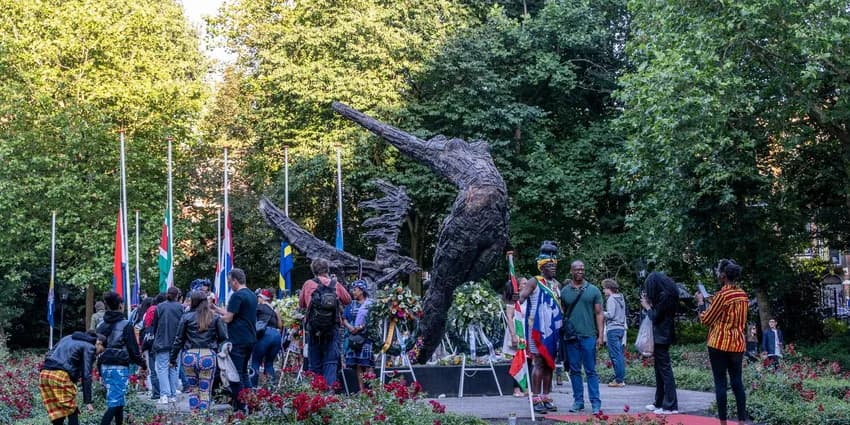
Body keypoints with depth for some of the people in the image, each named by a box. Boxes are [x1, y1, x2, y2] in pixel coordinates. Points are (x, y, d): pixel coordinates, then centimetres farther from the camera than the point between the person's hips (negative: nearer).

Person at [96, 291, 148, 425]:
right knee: (115, 402, -10)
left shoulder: (101, 326, 8)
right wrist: (143, 365, 5)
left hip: (105, 367, 6)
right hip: (120, 367, -6)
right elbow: (133, 349, -8)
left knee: (117, 399, 17)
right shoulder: (126, 325, -9)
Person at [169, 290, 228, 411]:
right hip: (208, 356, 0)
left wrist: (172, 358, 10)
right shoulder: (214, 317, 1)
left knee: (193, 389, 14)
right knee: (205, 391, 4)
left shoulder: (186, 317, 0)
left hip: (190, 356, 0)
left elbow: (178, 339, 2)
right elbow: (223, 337, 0)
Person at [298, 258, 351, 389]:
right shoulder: (336, 285, 2)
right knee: (331, 362, 0)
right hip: (332, 329, 0)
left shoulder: (308, 284, 2)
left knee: (314, 363, 8)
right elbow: (348, 300, 12)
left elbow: (301, 305, 12)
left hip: (313, 328, 0)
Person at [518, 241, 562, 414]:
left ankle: (546, 397, 15)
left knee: (550, 363, 9)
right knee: (539, 362, -7)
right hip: (539, 329, -7)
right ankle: (536, 399, -5)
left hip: (553, 330, 7)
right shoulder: (534, 282, -4)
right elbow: (520, 298, -18)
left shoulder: (556, 284, 16)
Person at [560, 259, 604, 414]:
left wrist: (600, 335, -2)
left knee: (591, 371, -1)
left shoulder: (593, 290, 5)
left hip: (588, 336, -2)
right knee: (574, 370, 7)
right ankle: (578, 401, 15)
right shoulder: (564, 291, 8)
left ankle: (596, 402, 1)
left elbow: (599, 314, 5)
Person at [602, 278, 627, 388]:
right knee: (620, 354, 11)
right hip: (621, 328, 9)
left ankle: (619, 380, -7)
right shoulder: (621, 298, 15)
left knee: (615, 355, -7)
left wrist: (601, 313, -2)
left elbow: (610, 314, -16)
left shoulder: (611, 299, -10)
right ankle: (621, 379, 12)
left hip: (613, 329, -9)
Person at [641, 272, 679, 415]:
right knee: (659, 369, 15)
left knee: (665, 370, -8)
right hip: (662, 337, 10)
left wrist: (647, 306, 0)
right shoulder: (667, 294, 13)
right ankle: (659, 402, 22)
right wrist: (649, 303, 9)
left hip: (661, 338, -10)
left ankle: (671, 406, -6)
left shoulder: (664, 296, -17)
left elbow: (655, 317, -15)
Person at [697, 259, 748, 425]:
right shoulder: (743, 295, 7)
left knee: (720, 383, -1)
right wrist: (712, 303, 21)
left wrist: (701, 302, 7)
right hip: (738, 344, 6)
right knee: (737, 382, 8)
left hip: (720, 344, -6)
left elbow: (706, 320, -7)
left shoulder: (722, 295, -14)